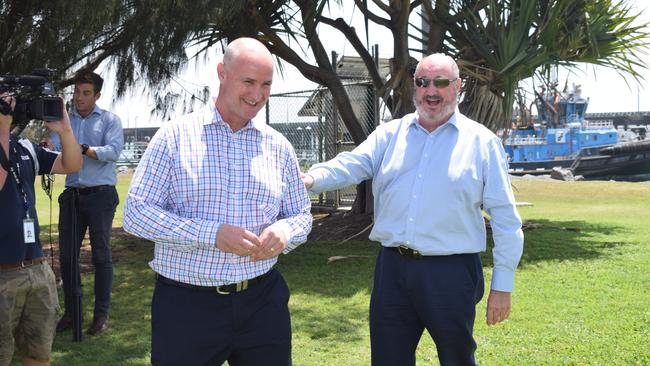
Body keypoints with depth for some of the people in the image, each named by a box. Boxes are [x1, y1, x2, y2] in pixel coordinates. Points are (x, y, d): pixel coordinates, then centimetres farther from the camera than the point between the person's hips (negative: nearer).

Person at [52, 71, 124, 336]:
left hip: (100, 195, -4)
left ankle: (101, 313, 12)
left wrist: (83, 149, -24)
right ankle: (71, 311, 19)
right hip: (72, 194, 4)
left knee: (101, 255, 3)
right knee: (66, 255, 6)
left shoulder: (109, 120, 2)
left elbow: (114, 151, -13)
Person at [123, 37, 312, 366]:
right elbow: (136, 213, -8)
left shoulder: (278, 146, 8)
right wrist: (211, 233, -19)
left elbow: (302, 215, 15)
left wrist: (285, 231, -10)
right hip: (185, 305, -3)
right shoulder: (175, 136, -3)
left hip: (262, 302, 3)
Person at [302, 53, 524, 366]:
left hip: (451, 271, -3)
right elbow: (351, 165, -6)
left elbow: (505, 219, 1)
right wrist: (312, 179, -28)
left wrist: (502, 285, -2)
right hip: (392, 268, 3)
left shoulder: (482, 142, 0)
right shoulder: (389, 134, 9)